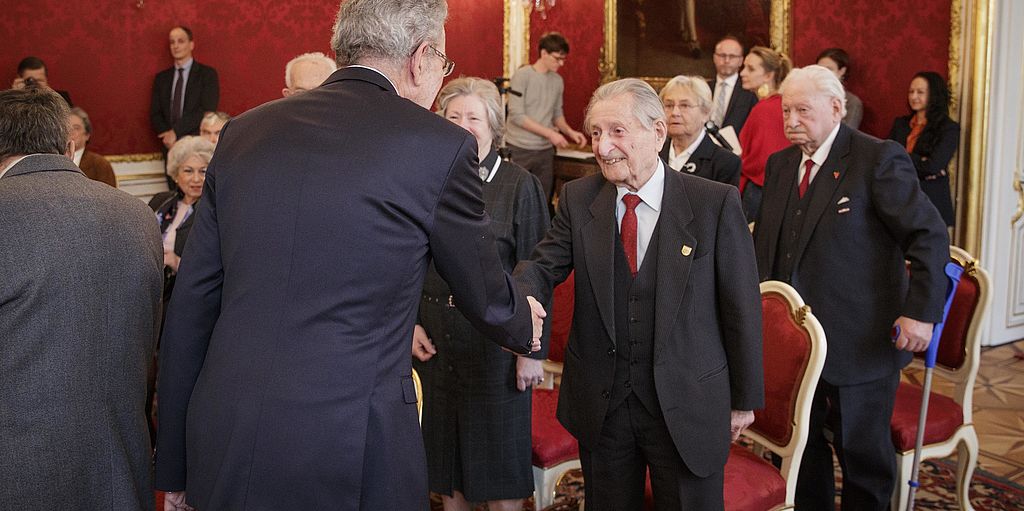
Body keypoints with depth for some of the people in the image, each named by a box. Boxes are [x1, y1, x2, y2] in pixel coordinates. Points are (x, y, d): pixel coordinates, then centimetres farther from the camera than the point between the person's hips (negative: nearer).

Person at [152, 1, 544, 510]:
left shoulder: (242, 131, 5)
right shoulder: (440, 147, -8)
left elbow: (189, 309, 7)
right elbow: (485, 298, 6)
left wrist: (174, 467, 15)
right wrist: (524, 326, 30)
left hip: (222, 456, 5)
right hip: (353, 467, -4)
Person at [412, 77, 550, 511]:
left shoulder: (520, 186, -8)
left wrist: (532, 351, -10)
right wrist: (411, 323, 0)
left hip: (495, 344, -4)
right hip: (434, 342, 4)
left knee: (497, 456, 9)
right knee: (444, 456, 16)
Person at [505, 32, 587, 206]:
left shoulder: (557, 81, 9)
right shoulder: (522, 76, -9)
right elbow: (516, 116, -14)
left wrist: (570, 132, -2)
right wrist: (549, 133, -17)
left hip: (545, 150, 5)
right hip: (520, 150, -5)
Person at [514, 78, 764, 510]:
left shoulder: (715, 203, -10)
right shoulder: (578, 198, -1)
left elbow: (742, 307, -5)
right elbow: (544, 266, -8)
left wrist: (745, 399, 0)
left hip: (688, 405, -2)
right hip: (600, 403, 3)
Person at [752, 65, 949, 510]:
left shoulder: (879, 159, -10)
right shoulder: (780, 164, 9)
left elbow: (930, 236, -13)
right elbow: (764, 242, 18)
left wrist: (920, 310, -20)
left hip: (861, 341, -6)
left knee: (862, 452, 9)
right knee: (800, 446, 16)